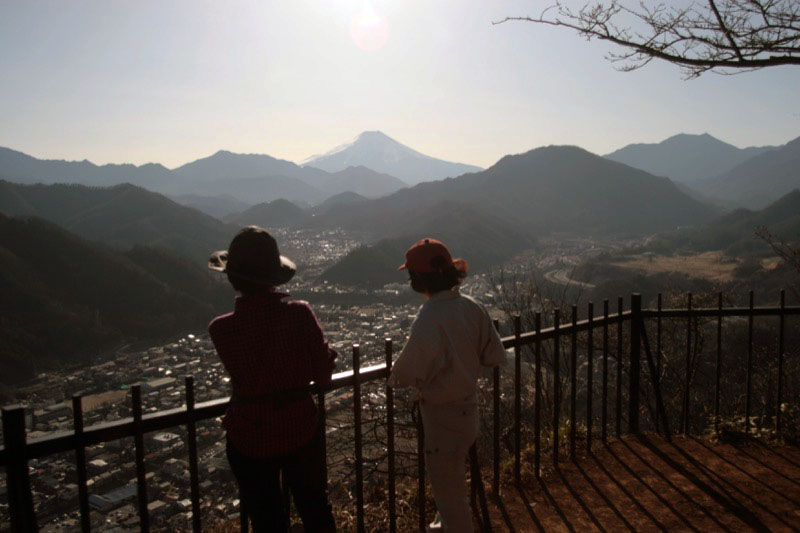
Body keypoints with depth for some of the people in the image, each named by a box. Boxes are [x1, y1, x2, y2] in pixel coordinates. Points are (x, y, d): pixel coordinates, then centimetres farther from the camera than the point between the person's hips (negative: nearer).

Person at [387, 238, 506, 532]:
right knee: (451, 477, 31)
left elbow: (407, 374, -24)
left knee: (448, 489, 11)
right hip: (469, 406, 9)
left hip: (443, 414, -9)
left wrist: (393, 375, -2)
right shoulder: (472, 307, -5)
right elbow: (495, 356, 1)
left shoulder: (430, 318, -28)